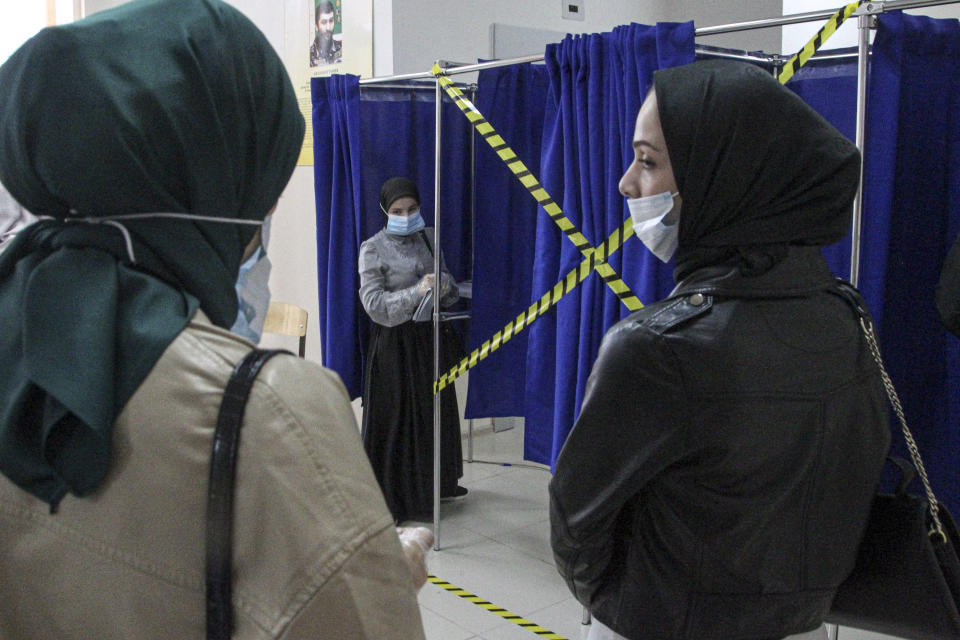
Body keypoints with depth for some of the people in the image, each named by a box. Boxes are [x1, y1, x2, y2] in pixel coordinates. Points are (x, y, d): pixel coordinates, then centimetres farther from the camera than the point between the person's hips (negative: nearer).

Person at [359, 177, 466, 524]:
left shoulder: (428, 237, 7)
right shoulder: (373, 249, -8)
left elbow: (449, 287, 14)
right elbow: (375, 304, -15)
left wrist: (445, 285, -10)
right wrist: (416, 292, -26)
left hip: (431, 337, 6)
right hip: (395, 342, -6)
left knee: (437, 411, 14)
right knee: (395, 420, -2)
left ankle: (436, 482, 31)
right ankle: (393, 496, 7)